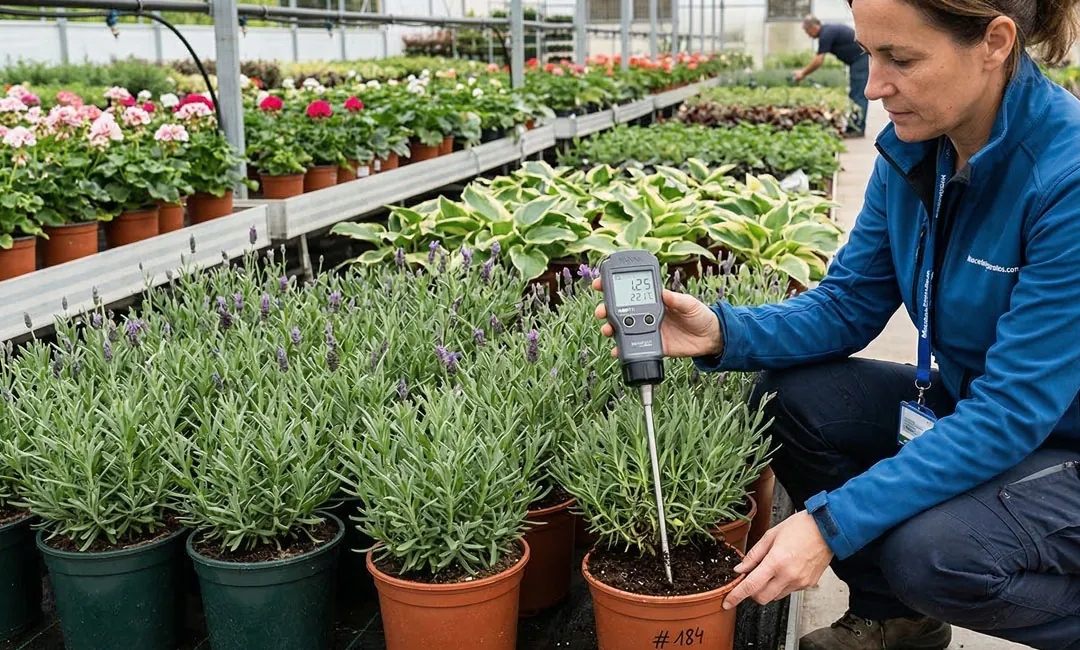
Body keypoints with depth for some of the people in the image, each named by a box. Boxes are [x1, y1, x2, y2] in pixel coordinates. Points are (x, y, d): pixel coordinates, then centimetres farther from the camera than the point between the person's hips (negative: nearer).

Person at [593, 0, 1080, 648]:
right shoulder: (912, 147, -8)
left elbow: (1012, 409, -31)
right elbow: (846, 306, -2)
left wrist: (832, 522, -32)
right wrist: (723, 332, -21)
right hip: (967, 406, 7)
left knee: (931, 552, -31)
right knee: (791, 398, -9)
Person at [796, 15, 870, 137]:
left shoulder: (826, 34, -15)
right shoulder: (829, 31, 16)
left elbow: (818, 61, -15)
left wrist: (803, 73, -4)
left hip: (861, 59, -10)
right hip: (861, 59, 10)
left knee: (858, 95, -9)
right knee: (854, 94, 11)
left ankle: (858, 129, -8)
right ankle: (853, 127, 14)